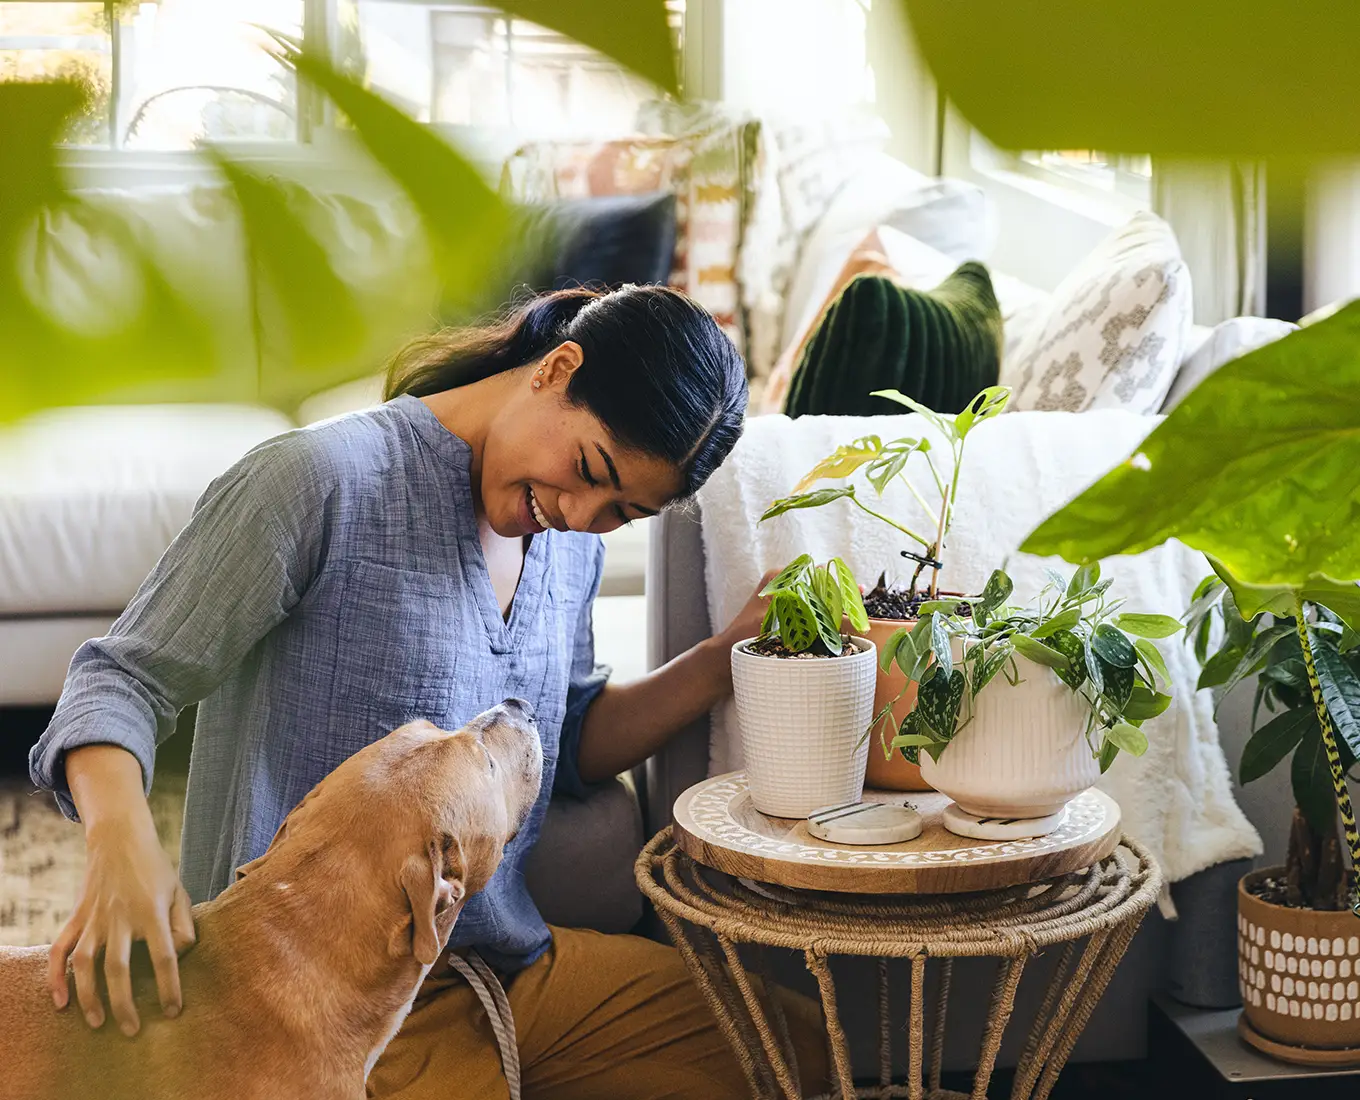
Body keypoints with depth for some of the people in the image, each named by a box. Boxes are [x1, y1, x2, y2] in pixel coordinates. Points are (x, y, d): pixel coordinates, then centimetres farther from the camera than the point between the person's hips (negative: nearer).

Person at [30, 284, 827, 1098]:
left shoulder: (572, 538, 7)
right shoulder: (324, 482, -16)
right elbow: (127, 679, -16)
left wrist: (721, 664, 1)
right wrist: (123, 841, -36)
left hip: (514, 960, 7)